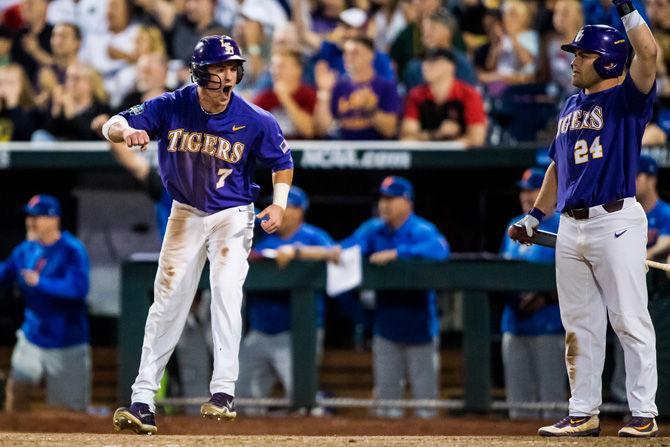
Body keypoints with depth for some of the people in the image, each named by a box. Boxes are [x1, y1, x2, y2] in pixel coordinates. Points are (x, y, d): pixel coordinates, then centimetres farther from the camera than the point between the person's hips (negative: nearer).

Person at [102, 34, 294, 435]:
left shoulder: (255, 122, -16)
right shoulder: (171, 108, -15)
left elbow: (282, 161, 1)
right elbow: (113, 127, -17)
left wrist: (279, 204, -16)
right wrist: (127, 132, -41)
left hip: (233, 215, -2)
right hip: (185, 214, 2)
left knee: (226, 291, -21)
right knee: (168, 301, 1)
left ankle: (224, 391, -19)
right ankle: (143, 401, 2)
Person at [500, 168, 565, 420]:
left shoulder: (563, 227, -4)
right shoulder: (514, 227, 18)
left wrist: (546, 297, -20)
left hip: (548, 325, -7)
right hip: (515, 321, 7)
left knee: (550, 391, -7)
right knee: (518, 390, 8)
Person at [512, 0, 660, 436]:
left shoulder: (627, 98, -3)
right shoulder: (572, 106, 19)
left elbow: (648, 54, -22)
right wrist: (535, 214, 20)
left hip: (616, 223, -7)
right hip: (571, 227, 8)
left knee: (630, 322, -5)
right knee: (579, 326, 10)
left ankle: (645, 414, -2)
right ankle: (584, 414, 15)